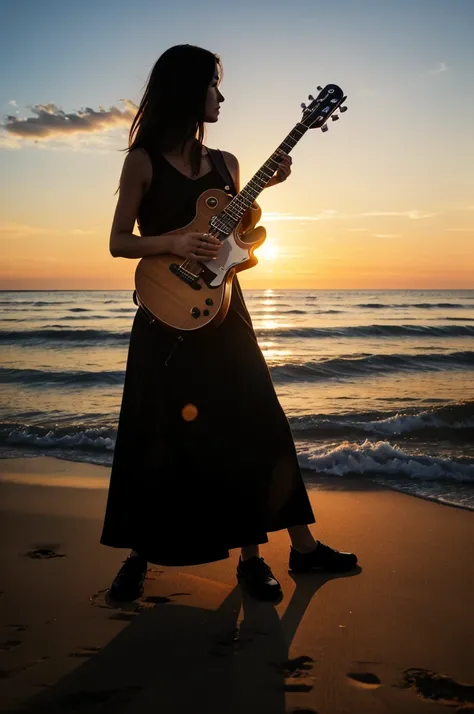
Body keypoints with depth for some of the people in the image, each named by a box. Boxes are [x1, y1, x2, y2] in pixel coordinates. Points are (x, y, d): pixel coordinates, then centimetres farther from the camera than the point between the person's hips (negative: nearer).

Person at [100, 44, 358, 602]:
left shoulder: (225, 163, 12)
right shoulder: (143, 160, -1)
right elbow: (119, 242, -2)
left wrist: (263, 189, 3)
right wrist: (173, 244, -18)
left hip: (223, 311, 5)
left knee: (252, 429, 1)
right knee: (160, 437, 1)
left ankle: (252, 555, 14)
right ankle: (139, 555, 20)